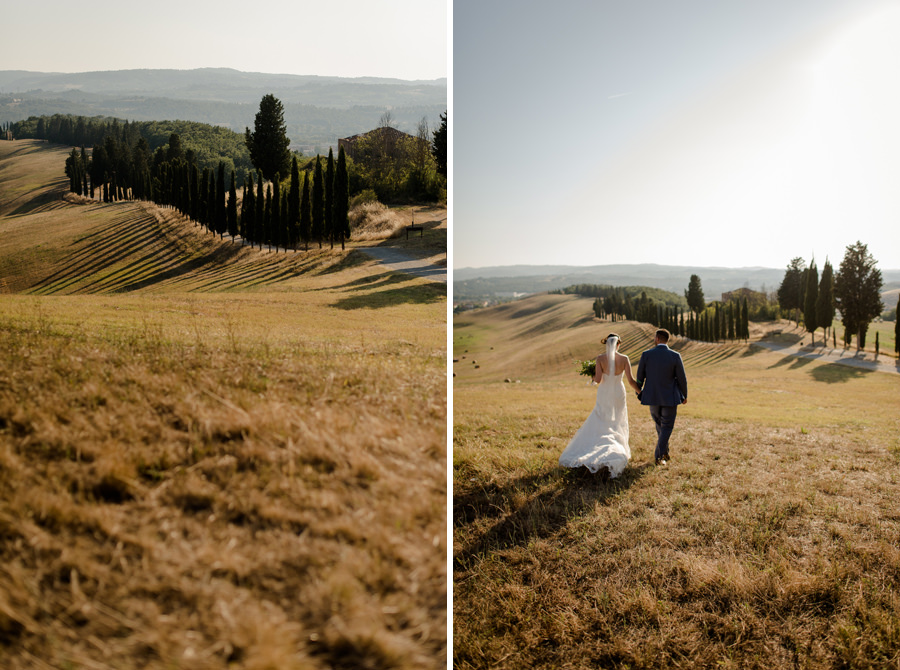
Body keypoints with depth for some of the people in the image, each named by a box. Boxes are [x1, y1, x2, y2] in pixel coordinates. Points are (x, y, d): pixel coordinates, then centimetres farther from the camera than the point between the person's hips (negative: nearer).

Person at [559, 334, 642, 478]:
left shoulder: (600, 359, -13)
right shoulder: (624, 359, -9)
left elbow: (598, 379, -18)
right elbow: (631, 380, -11)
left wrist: (593, 375, 4)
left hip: (604, 396, -1)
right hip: (619, 395, 1)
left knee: (600, 426, 8)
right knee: (617, 425, 18)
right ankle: (618, 452, 17)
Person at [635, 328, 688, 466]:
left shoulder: (646, 355, -10)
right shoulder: (675, 356, -13)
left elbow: (640, 377, -2)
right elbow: (682, 378, -7)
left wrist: (639, 393, 15)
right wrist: (684, 395, 9)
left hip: (652, 396, 2)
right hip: (670, 397, -2)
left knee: (659, 424, 22)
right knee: (667, 427, 10)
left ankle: (664, 453, 29)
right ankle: (659, 456, 4)